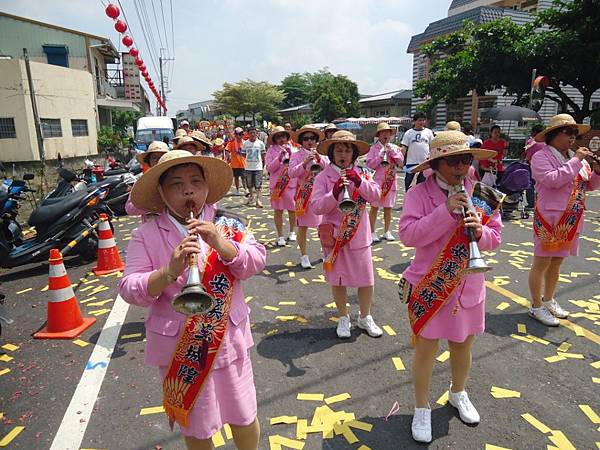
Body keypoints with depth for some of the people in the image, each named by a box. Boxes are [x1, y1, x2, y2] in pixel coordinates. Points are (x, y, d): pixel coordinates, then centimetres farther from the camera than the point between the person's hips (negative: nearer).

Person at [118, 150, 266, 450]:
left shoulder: (225, 226, -4)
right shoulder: (146, 236, -10)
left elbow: (256, 262, -12)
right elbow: (130, 290, -14)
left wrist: (220, 243, -28)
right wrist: (169, 272, -32)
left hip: (228, 340, 2)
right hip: (180, 348, -1)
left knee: (244, 417, 19)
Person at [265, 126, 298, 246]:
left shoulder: (292, 148, 6)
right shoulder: (271, 150, 1)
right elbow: (269, 168, -8)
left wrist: (289, 152, -10)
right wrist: (280, 156, -15)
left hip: (292, 183, 1)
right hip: (277, 183, -1)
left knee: (292, 209, 9)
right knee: (278, 210, 4)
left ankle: (292, 232, 31)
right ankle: (280, 236, 15)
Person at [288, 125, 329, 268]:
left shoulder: (322, 154, 9)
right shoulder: (296, 155, -1)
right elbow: (292, 173, -12)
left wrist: (319, 158, -15)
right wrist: (305, 163, -23)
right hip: (303, 194, -2)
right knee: (303, 226, 3)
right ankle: (304, 256, 15)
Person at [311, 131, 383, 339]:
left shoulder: (362, 173, 2)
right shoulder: (323, 177, -6)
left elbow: (376, 195, -8)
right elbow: (316, 206, -14)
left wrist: (359, 181, -21)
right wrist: (335, 193, -28)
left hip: (359, 234, 2)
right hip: (335, 235, -2)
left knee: (366, 278, 11)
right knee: (338, 279, 11)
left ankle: (365, 317, 32)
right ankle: (343, 318, 32)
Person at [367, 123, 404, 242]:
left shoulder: (394, 148, 8)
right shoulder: (374, 148, -2)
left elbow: (401, 163, 1)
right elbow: (369, 164, -8)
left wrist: (393, 152, -8)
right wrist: (380, 156, -16)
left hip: (391, 181, 3)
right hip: (377, 181, -3)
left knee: (388, 208, 10)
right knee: (374, 207, 2)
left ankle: (387, 231, 22)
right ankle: (372, 232, 10)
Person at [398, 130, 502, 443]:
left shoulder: (480, 193, -1)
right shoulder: (420, 193, -13)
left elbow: (495, 237, 2)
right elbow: (408, 235, -24)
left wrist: (480, 232, -21)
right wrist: (446, 211, -30)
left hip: (469, 287, 5)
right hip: (429, 287, -4)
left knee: (463, 345, 22)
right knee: (426, 349, 7)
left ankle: (458, 394, 51)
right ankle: (422, 409, 31)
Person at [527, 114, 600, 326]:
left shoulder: (576, 157, 11)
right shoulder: (541, 156, -10)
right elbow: (552, 180, -25)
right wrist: (575, 161, -20)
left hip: (571, 220, 7)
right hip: (549, 219, -7)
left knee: (556, 262, 17)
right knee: (541, 263, 1)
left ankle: (548, 300, 32)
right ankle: (536, 307, 12)